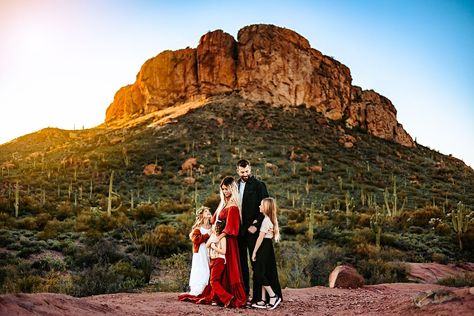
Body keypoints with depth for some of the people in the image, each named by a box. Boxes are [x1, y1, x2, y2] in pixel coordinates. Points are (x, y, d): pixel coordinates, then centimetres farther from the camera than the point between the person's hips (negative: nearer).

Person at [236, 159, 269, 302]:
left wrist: (256, 225, -14)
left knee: (256, 262, -4)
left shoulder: (258, 185, -3)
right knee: (241, 262, 11)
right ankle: (243, 291, 21)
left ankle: (257, 296, -2)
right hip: (239, 230, 6)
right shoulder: (236, 185, 13)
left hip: (252, 229, -6)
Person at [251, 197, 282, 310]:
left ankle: (273, 296, -5)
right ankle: (263, 300, 11)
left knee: (259, 274, -7)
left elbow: (260, 237, -17)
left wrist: (254, 251, -13)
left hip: (264, 248, -10)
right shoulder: (271, 220, 12)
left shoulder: (266, 220, -16)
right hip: (268, 247, 10)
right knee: (264, 274, 9)